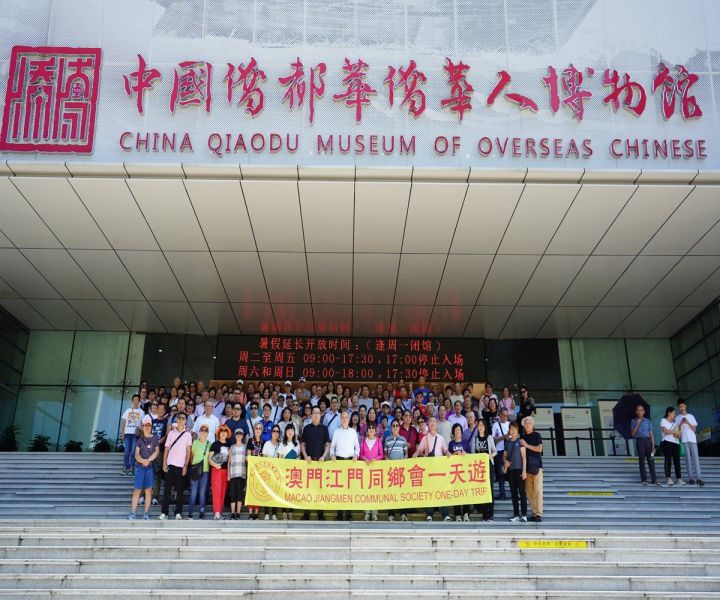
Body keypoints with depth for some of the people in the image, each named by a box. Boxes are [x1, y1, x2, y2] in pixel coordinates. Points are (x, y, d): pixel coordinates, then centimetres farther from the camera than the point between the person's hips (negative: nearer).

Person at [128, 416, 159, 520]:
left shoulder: (155, 438, 9)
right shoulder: (140, 439, 8)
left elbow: (157, 451, -1)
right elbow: (136, 454, 0)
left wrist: (148, 460, -14)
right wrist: (143, 461, -19)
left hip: (150, 467, 1)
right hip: (140, 466, 0)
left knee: (148, 490, 0)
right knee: (137, 490, -5)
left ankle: (146, 514, 3)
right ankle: (132, 513, -3)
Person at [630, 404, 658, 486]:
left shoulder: (647, 421, 10)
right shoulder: (634, 421, 7)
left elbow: (651, 434, 9)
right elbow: (633, 434, 0)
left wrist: (653, 446, 2)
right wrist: (637, 424, -9)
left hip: (648, 440, 1)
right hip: (639, 441, -1)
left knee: (651, 460, -3)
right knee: (641, 460, -1)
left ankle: (654, 479, -2)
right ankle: (644, 479, 4)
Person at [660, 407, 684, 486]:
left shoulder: (674, 422, 24)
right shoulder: (663, 420, 4)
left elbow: (678, 434, 18)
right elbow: (665, 430, -12)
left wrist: (677, 434, -5)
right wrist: (674, 432, -3)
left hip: (676, 443, 6)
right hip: (667, 442, -6)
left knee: (677, 461, 0)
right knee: (668, 460, -7)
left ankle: (679, 479, -1)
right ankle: (668, 478, -7)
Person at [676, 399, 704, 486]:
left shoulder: (691, 416, 11)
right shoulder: (677, 418, 9)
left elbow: (694, 429, 7)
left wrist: (688, 423, -8)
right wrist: (681, 424, -10)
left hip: (692, 439, 1)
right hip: (684, 440, -1)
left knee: (696, 458, -7)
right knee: (688, 459, -3)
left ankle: (698, 478, -11)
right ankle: (691, 478, -4)